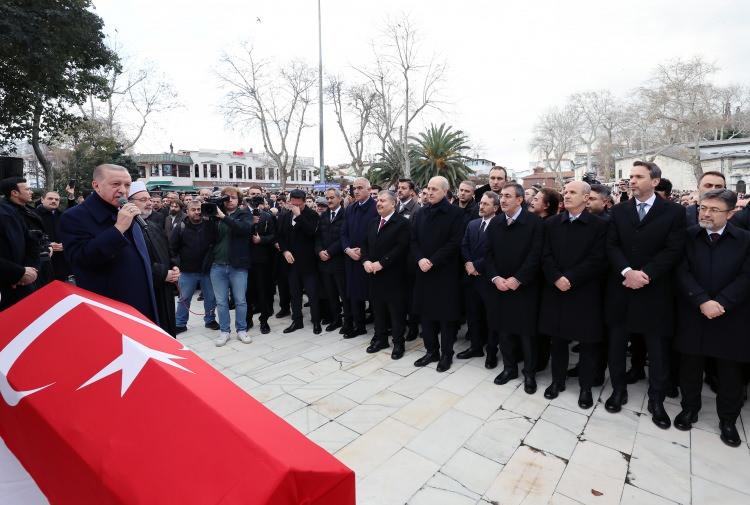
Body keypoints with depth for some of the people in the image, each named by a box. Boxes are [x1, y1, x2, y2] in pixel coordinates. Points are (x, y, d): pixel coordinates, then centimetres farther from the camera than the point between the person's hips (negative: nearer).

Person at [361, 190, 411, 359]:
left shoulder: (402, 223, -9)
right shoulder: (373, 223, 14)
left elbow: (401, 247, -18)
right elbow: (365, 244, 14)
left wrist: (381, 263, -20)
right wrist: (366, 261, -5)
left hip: (393, 275, -6)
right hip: (374, 274, 7)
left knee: (396, 310, 3)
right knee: (378, 307, 14)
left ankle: (398, 343, 16)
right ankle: (380, 338, 29)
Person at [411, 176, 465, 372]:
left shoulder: (455, 213, -7)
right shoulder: (420, 214, 11)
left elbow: (455, 243, -14)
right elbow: (413, 241, 8)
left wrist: (432, 261, -18)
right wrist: (420, 259, -10)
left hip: (446, 273, -5)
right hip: (424, 271, 5)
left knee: (446, 315, 5)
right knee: (426, 313, 11)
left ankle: (446, 354, 20)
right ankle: (431, 351, 26)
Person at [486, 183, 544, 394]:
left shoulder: (534, 222, -7)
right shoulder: (495, 223, 7)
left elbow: (536, 255, -13)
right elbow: (489, 254, 5)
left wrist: (517, 279, -17)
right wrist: (495, 278, -8)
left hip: (525, 287, -4)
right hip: (500, 286, 4)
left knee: (527, 331, 4)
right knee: (503, 329, 10)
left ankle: (529, 373, 22)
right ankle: (509, 367, 28)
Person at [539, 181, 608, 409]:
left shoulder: (599, 225, -2)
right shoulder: (551, 223, 6)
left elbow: (597, 260, -11)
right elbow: (545, 256, -1)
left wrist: (570, 279, -18)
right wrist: (556, 278, -16)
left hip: (585, 293, -2)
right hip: (555, 290, 3)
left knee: (587, 342, 8)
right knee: (558, 339, 13)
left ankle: (586, 387, 25)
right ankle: (557, 380, 29)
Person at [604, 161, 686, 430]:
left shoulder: (674, 212, -1)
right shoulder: (619, 210, 6)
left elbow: (673, 250, -8)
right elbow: (611, 246, -2)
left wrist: (645, 274, -18)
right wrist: (627, 271, -17)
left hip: (655, 290, -2)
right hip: (621, 288, 2)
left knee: (657, 348, 8)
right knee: (616, 343, 10)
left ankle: (656, 400, 24)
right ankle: (619, 390, 28)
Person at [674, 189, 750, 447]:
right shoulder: (687, 236, 0)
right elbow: (682, 273, -7)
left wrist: (720, 303, -17)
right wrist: (702, 301, -17)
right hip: (692, 315, 0)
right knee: (690, 366, 11)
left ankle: (728, 420, 29)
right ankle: (689, 408, 30)